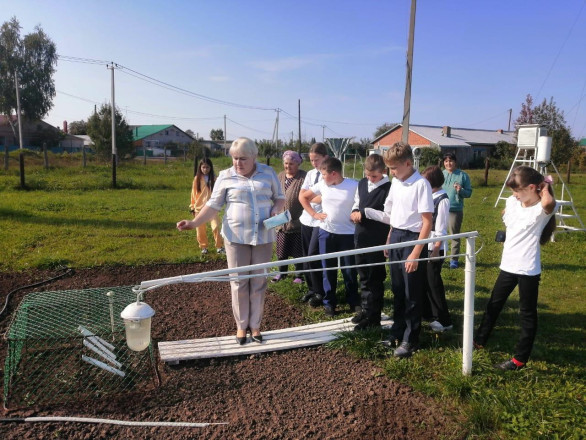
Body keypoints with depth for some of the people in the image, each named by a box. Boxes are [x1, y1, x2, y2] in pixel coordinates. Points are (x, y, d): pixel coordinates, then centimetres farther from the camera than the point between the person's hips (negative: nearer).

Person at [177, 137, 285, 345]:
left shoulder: (268, 173, 2)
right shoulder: (225, 177, -1)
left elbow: (280, 197, 11)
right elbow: (213, 205, -1)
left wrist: (276, 209, -11)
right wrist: (194, 222, -12)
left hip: (263, 237, 1)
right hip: (236, 237, -1)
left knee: (259, 282, 9)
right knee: (239, 283, 6)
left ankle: (255, 325, 24)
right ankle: (241, 325, 22)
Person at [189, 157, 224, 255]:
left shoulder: (213, 178, -1)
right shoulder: (197, 178, 2)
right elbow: (193, 193, 7)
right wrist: (192, 206, 8)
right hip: (199, 207, 2)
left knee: (216, 226, -12)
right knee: (200, 229, 7)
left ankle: (219, 247, -1)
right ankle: (203, 247, 22)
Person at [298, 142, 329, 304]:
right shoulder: (310, 174, 10)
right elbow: (301, 196, 5)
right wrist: (317, 198, -11)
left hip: (321, 222, -7)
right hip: (306, 220, 7)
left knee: (314, 256, -9)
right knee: (306, 256, 13)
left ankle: (320, 292, 9)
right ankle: (311, 288, 28)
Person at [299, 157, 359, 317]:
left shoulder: (354, 186, -12)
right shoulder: (322, 185, 0)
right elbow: (303, 197, 11)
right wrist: (314, 214, 4)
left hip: (347, 234, -3)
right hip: (326, 232, 3)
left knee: (349, 270, 6)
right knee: (328, 269, 11)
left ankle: (353, 301, 24)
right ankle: (329, 302, 23)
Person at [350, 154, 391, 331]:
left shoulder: (388, 188, -14)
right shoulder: (362, 184, 8)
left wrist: (364, 214, -20)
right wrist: (354, 213, -1)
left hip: (377, 240, -7)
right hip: (360, 237, 7)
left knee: (375, 279, 4)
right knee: (363, 276, 18)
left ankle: (373, 318, 15)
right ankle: (366, 309, 33)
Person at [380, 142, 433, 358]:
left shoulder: (421, 184, -17)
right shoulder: (395, 182, 5)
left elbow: (427, 222, -18)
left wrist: (416, 253, -21)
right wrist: (390, 237, 14)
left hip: (413, 239, -7)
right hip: (396, 237, 7)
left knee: (412, 294, 4)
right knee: (397, 290, 17)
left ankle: (410, 340, 18)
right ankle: (397, 332, 32)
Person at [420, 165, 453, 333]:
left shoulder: (442, 199, -15)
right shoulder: (430, 196, 9)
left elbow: (440, 227, -17)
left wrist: (436, 248, -18)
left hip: (435, 247, -8)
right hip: (425, 245, 8)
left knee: (433, 282, -2)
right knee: (425, 280, 16)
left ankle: (443, 321, 10)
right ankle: (428, 313, 31)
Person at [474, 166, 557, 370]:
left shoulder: (542, 209, -17)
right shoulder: (512, 202, 3)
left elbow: (549, 202, -43)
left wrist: (545, 187, -24)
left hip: (528, 270, -7)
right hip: (508, 265, 7)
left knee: (527, 313, 8)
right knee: (493, 304, 19)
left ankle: (520, 358, 19)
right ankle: (479, 340, 35)